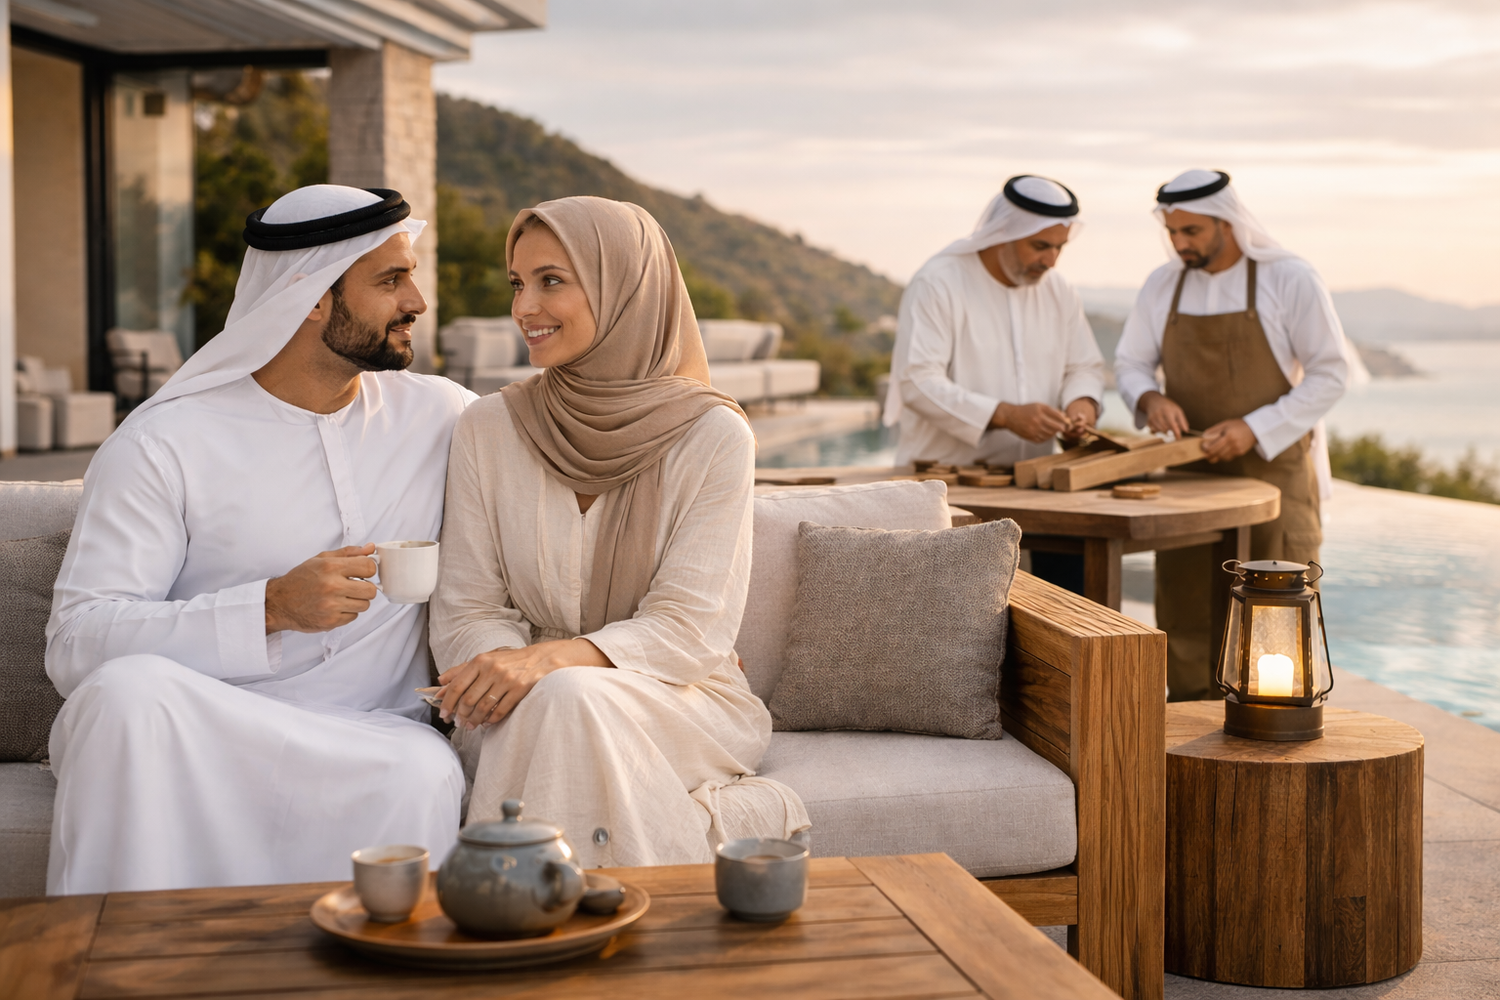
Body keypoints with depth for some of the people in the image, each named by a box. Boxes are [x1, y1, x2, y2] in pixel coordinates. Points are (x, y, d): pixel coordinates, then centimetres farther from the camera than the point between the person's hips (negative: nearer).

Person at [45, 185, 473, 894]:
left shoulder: (438, 415, 11)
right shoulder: (163, 443, -3)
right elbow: (75, 642, -11)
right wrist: (272, 608, -22)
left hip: (372, 733, 2)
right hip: (186, 733, -1)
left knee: (423, 779, -34)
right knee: (129, 687, -35)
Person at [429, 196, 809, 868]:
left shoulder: (713, 435, -5)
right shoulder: (487, 429, 2)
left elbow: (692, 624, -11)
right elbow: (466, 611, 2)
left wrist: (559, 657, -29)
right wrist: (508, 665, -23)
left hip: (677, 696, -2)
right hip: (520, 716, 2)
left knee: (571, 700, -34)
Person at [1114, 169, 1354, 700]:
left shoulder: (1289, 279, -8)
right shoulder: (1163, 285, 5)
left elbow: (1330, 374, -8)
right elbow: (1130, 363, 11)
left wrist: (1255, 428, -19)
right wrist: (1150, 398, -13)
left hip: (1273, 469, -4)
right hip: (1191, 474, 4)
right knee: (1183, 612, 4)